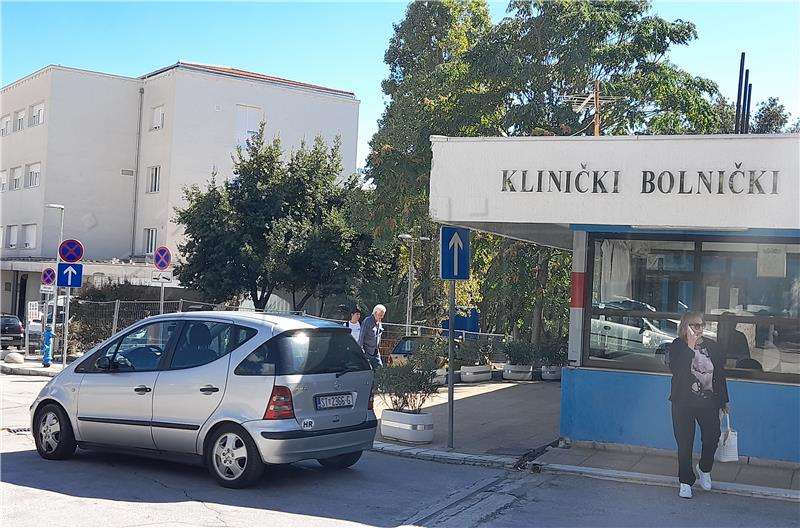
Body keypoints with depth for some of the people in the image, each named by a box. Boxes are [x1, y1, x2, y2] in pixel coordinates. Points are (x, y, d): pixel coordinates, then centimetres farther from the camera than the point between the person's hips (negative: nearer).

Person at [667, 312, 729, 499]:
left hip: (709, 401, 2)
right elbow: (676, 370, -23)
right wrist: (690, 346, -25)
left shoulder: (712, 346, 4)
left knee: (712, 438, -1)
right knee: (685, 443, 3)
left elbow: (720, 374, 11)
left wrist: (724, 400, 15)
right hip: (683, 403, -2)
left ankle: (704, 469, 29)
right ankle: (685, 482, 18)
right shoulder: (677, 347, -6)